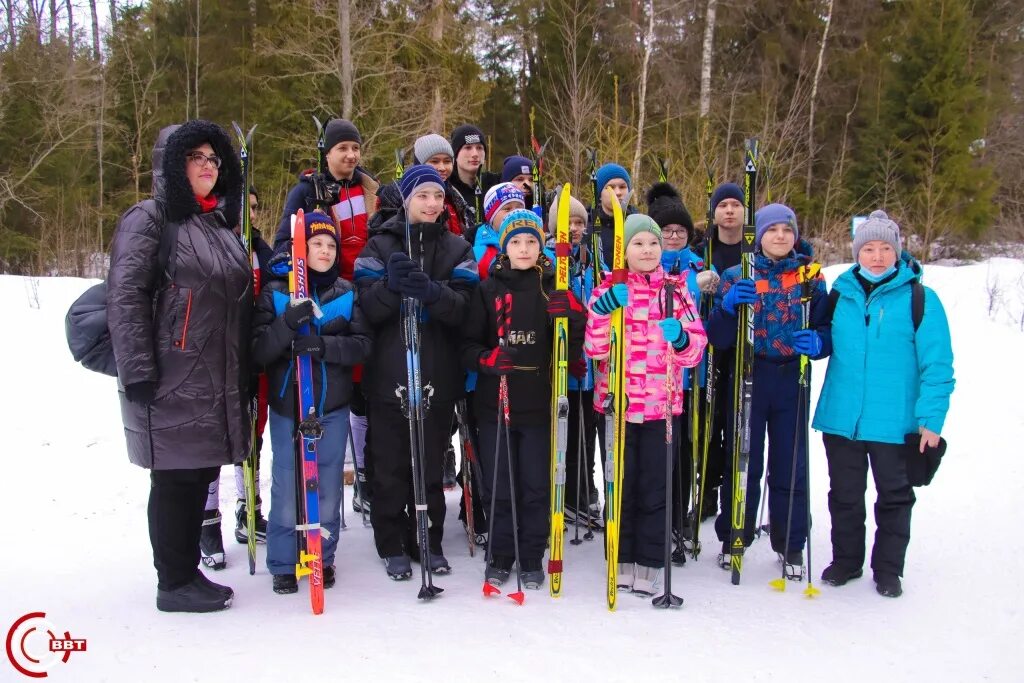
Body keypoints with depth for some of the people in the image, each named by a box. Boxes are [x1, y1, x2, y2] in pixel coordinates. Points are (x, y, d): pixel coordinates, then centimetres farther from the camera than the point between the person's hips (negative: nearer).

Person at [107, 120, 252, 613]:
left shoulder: (222, 224, 18)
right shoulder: (149, 220, -5)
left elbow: (240, 303, 23)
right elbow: (124, 298, -13)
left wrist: (247, 371, 19)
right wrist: (137, 371, -18)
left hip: (220, 381, 7)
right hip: (172, 380, -7)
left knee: (200, 475, 13)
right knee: (175, 479, 0)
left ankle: (188, 571, 26)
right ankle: (174, 584, 13)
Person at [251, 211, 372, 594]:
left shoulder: (347, 293, 5)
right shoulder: (275, 292, 0)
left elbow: (361, 345, -3)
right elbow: (258, 350, -6)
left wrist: (323, 345, -20)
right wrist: (287, 324, -24)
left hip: (333, 407, 2)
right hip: (287, 407, -1)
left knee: (328, 487, 8)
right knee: (286, 487, 2)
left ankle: (323, 558, 24)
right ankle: (282, 563, 18)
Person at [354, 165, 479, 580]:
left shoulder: (456, 249, 9)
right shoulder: (381, 245, 5)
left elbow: (464, 308, -6)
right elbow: (366, 307, -5)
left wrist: (431, 292, -25)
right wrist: (391, 285, -25)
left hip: (438, 375, 1)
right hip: (388, 374, -1)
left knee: (431, 465, 8)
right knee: (390, 465, 4)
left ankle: (428, 541, 21)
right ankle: (392, 545, 17)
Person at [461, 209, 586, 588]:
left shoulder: (554, 287, 5)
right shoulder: (488, 289, 5)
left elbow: (575, 338, 3)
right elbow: (468, 345, 4)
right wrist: (489, 359, -16)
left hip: (540, 403, 0)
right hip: (495, 403, 0)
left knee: (536, 485, 7)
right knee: (498, 485, 7)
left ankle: (531, 558, 22)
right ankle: (501, 555, 23)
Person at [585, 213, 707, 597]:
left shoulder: (676, 290, 6)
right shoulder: (608, 290, 2)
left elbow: (695, 349, 2)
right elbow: (595, 349, -6)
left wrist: (681, 338, -20)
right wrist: (602, 313, -23)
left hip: (662, 405, 1)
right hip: (617, 403, -1)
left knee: (655, 486, 5)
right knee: (621, 484, 7)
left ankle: (648, 564, 16)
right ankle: (622, 558, 21)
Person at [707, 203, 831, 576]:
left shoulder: (811, 278, 7)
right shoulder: (736, 276, 4)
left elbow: (827, 327, 9)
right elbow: (717, 337, -2)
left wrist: (818, 342, -13)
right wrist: (728, 305, -21)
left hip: (792, 381, 1)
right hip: (747, 378, -1)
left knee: (790, 464, 6)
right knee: (743, 461, 5)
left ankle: (791, 545, 20)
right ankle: (733, 538, 20)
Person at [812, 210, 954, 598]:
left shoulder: (920, 299, -6)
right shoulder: (840, 294, 5)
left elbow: (937, 365, -7)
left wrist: (931, 419, -11)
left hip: (895, 423, -3)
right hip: (841, 419, 3)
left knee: (894, 497, 12)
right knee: (844, 495, 16)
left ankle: (888, 569, 28)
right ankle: (846, 560, 34)